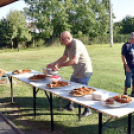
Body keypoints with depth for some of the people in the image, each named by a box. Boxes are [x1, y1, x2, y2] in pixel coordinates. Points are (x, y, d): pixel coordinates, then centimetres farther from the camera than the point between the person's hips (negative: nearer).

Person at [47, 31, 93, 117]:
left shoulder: (76, 44, -25)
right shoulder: (68, 45, 6)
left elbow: (74, 60, -35)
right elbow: (64, 58, 13)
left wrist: (59, 65, -33)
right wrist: (53, 64, 3)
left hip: (84, 71, -10)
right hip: (77, 71, 10)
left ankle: (88, 110, 16)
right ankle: (70, 106, 35)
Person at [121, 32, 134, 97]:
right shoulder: (126, 45, -10)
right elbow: (123, 57, -11)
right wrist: (126, 66, -15)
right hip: (129, 67, -6)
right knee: (128, 80, 0)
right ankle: (125, 93, 18)